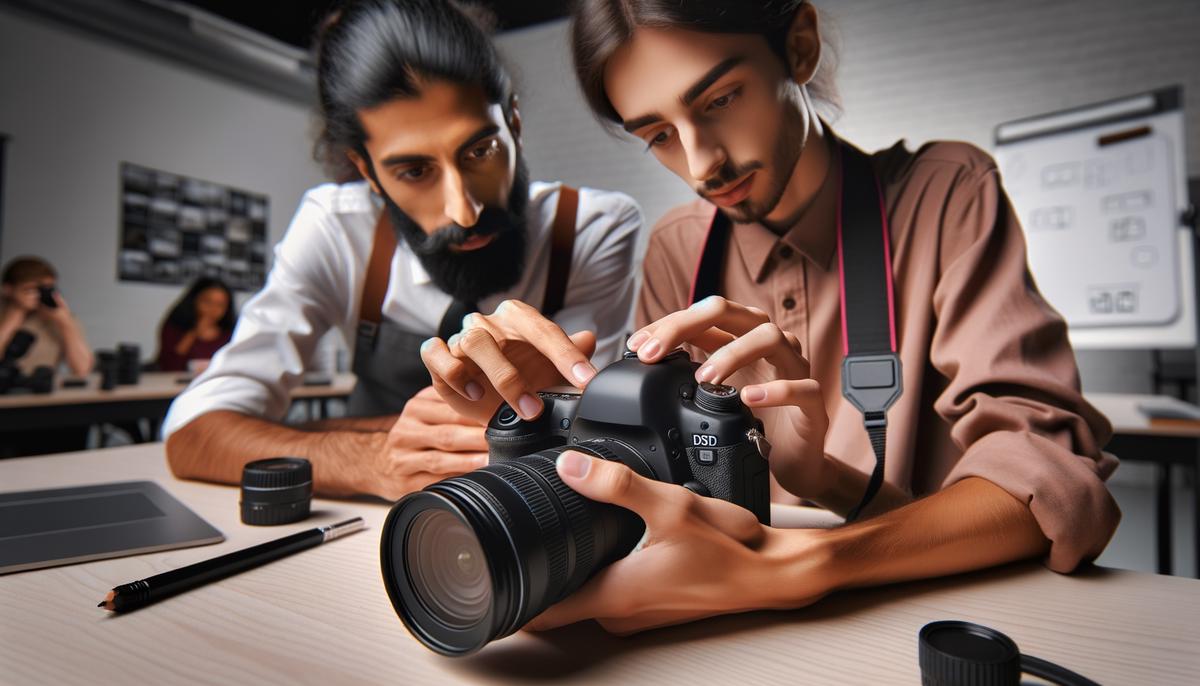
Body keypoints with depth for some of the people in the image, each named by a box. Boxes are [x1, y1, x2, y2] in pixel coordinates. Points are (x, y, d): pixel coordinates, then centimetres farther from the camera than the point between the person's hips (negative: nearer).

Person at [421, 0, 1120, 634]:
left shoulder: (945, 194, -8)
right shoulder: (677, 250, 2)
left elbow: (1048, 472, -18)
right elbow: (663, 470, 1)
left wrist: (791, 565, -34)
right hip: (747, 636, 2)